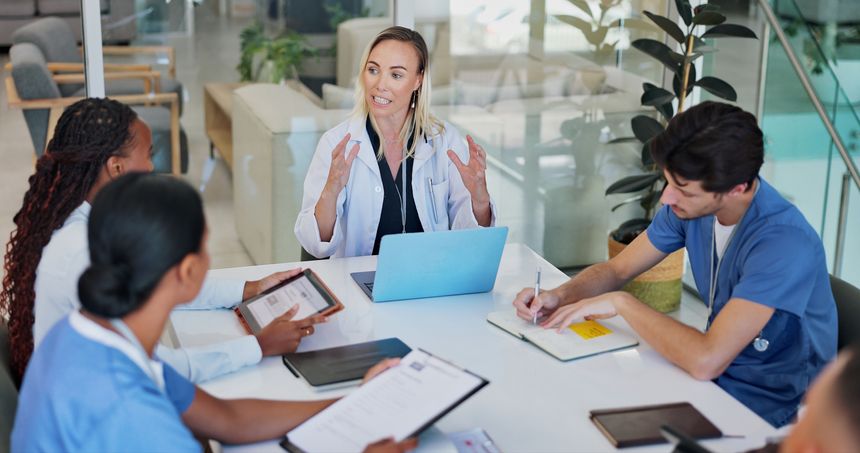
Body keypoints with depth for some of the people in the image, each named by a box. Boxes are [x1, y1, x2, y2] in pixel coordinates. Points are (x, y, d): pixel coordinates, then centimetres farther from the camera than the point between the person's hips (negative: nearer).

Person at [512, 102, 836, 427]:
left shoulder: (785, 242, -31)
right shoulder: (692, 203, -7)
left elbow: (706, 361, -37)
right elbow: (616, 269, 6)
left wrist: (620, 303, -25)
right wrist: (559, 296, -14)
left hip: (767, 408, -6)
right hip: (719, 374, 6)